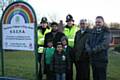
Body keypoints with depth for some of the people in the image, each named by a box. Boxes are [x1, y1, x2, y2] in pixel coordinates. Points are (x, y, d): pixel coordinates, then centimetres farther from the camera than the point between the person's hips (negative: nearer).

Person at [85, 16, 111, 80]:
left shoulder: (106, 33, -5)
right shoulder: (93, 32, 12)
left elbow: (104, 45, -19)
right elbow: (87, 42, 5)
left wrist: (93, 50, -20)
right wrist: (89, 50, -14)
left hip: (102, 59, -5)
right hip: (93, 59, 5)